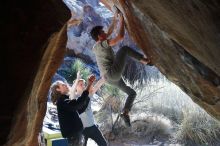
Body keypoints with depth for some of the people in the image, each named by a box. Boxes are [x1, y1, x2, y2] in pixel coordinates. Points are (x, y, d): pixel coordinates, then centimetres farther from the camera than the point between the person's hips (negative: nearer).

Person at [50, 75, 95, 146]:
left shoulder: (65, 101, 17)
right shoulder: (62, 101, -15)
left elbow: (81, 110, 20)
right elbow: (78, 102, -31)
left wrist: (88, 96, 12)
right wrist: (89, 85, -33)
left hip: (76, 132, 10)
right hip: (72, 133, -10)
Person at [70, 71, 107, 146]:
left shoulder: (88, 95, 5)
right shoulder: (74, 97, -8)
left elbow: (97, 86, -3)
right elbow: (72, 90, -30)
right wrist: (77, 79, -44)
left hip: (92, 126, 5)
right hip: (82, 128, -5)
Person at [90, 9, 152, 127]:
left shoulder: (96, 46, 19)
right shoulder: (102, 44, -8)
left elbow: (110, 32, 32)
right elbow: (120, 36, -16)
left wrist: (114, 19, 31)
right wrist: (121, 19, -3)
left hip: (110, 78, 10)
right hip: (113, 72, -10)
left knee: (132, 93, 18)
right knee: (124, 49, -1)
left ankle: (125, 113, 4)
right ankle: (145, 60, 4)